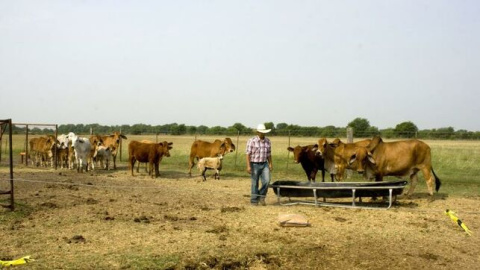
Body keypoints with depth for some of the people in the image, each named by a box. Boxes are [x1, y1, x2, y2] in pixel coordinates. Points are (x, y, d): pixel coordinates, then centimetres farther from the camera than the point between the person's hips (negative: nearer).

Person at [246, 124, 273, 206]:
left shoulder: (268, 141, 7)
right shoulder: (252, 141, -8)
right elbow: (248, 154, -11)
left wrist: (270, 164, 9)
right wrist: (248, 166, -16)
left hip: (264, 164, 4)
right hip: (254, 165, -4)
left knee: (266, 181, -11)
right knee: (255, 183, 2)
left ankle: (261, 197, 11)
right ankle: (254, 201, 15)